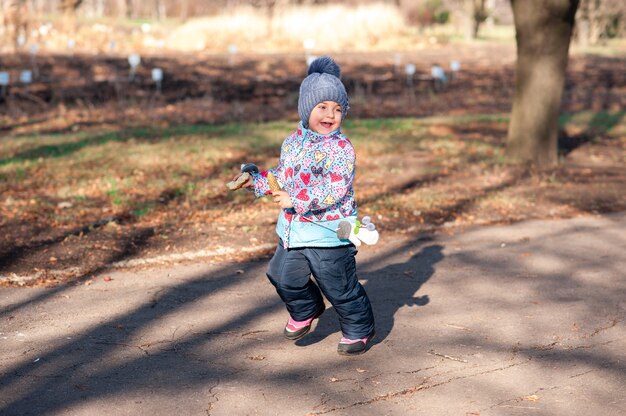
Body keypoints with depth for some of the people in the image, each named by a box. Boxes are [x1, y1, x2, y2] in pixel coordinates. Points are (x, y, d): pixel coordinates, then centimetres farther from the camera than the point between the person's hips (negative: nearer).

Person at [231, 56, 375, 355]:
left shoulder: (341, 148, -17)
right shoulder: (293, 143, 4)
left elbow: (333, 189, -26)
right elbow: (282, 176, 20)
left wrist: (297, 201, -32)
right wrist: (256, 181, 8)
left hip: (329, 232, -6)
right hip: (293, 230, 7)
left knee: (340, 286, 4)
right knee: (285, 276, 15)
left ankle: (358, 330, 27)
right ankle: (305, 311, 44)